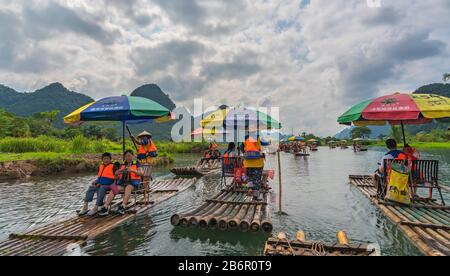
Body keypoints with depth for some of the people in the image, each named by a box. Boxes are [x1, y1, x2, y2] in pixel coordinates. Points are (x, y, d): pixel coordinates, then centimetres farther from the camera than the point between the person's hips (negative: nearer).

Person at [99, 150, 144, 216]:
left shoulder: (136, 164, 9)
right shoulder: (123, 165, 23)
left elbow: (141, 173, -5)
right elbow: (116, 174, 18)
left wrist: (132, 170, -21)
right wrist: (120, 171, -5)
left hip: (133, 183, -4)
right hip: (123, 182, 4)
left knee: (128, 187, -36)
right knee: (114, 189, -22)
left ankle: (123, 206, -47)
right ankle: (106, 207, -27)